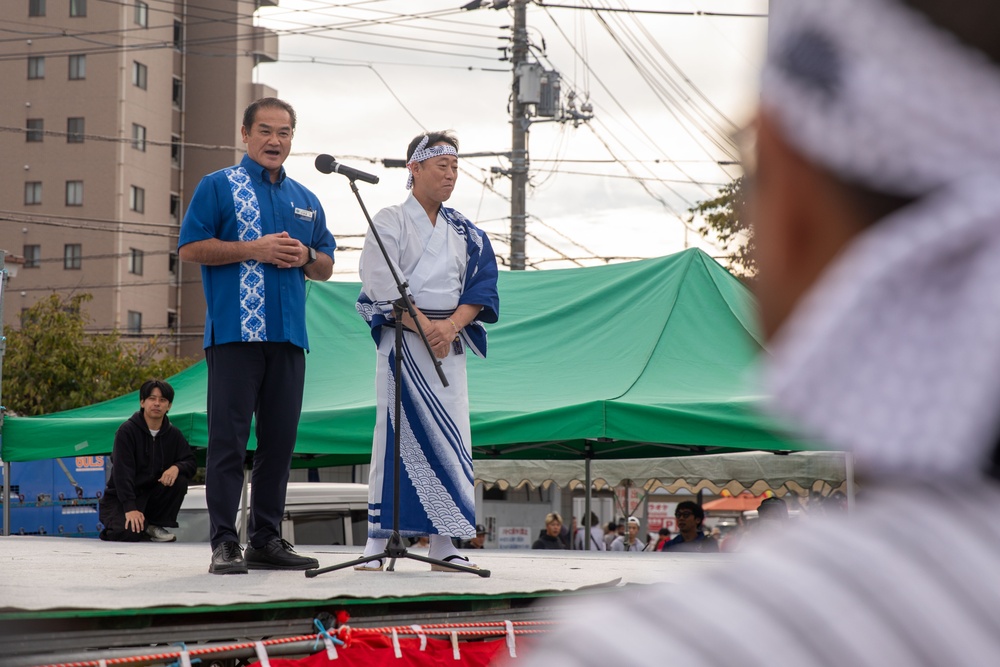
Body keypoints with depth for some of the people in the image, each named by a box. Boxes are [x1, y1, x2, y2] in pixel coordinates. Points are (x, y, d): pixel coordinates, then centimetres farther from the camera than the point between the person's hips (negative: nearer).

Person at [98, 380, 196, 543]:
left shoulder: (173, 434, 2)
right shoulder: (127, 430, -14)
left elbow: (191, 463, 2)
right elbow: (122, 472, -22)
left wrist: (177, 467, -25)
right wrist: (130, 509, -32)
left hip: (152, 493, 5)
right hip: (121, 498, -5)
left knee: (180, 480, -21)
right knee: (130, 533, -32)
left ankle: (155, 526, -6)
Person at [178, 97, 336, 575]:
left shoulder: (305, 200, 20)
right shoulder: (218, 187, 4)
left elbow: (327, 267, 23)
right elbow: (190, 248, -5)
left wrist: (305, 256, 0)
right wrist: (254, 250, -13)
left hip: (289, 335, 6)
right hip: (234, 332, -5)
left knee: (280, 440, 6)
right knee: (229, 438, -8)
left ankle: (266, 539, 12)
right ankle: (224, 542, -6)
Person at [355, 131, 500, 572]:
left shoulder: (465, 233, 16)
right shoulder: (389, 222, 3)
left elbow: (480, 286, 7)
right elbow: (383, 287, -8)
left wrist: (450, 325, -10)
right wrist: (425, 326, -17)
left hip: (451, 342, 5)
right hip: (402, 339, -4)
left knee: (451, 436, 0)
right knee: (394, 434, -8)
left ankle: (444, 544, 3)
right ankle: (377, 543, -6)